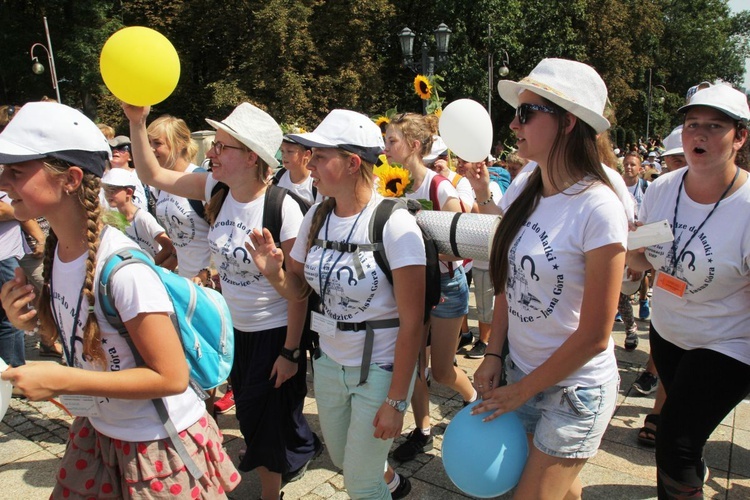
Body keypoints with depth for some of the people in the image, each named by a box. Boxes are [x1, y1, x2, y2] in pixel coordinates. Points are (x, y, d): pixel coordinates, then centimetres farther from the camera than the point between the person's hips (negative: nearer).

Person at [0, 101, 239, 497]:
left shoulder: (123, 269, -29)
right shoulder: (57, 249, -5)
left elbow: (171, 377, -26)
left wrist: (60, 380, -26)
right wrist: (34, 319, -10)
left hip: (159, 446, -7)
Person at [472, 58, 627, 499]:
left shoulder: (598, 208, -22)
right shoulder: (523, 193, -3)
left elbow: (594, 336, -19)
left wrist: (521, 390, -11)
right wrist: (494, 355, -3)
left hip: (576, 389, -5)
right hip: (522, 373, 5)